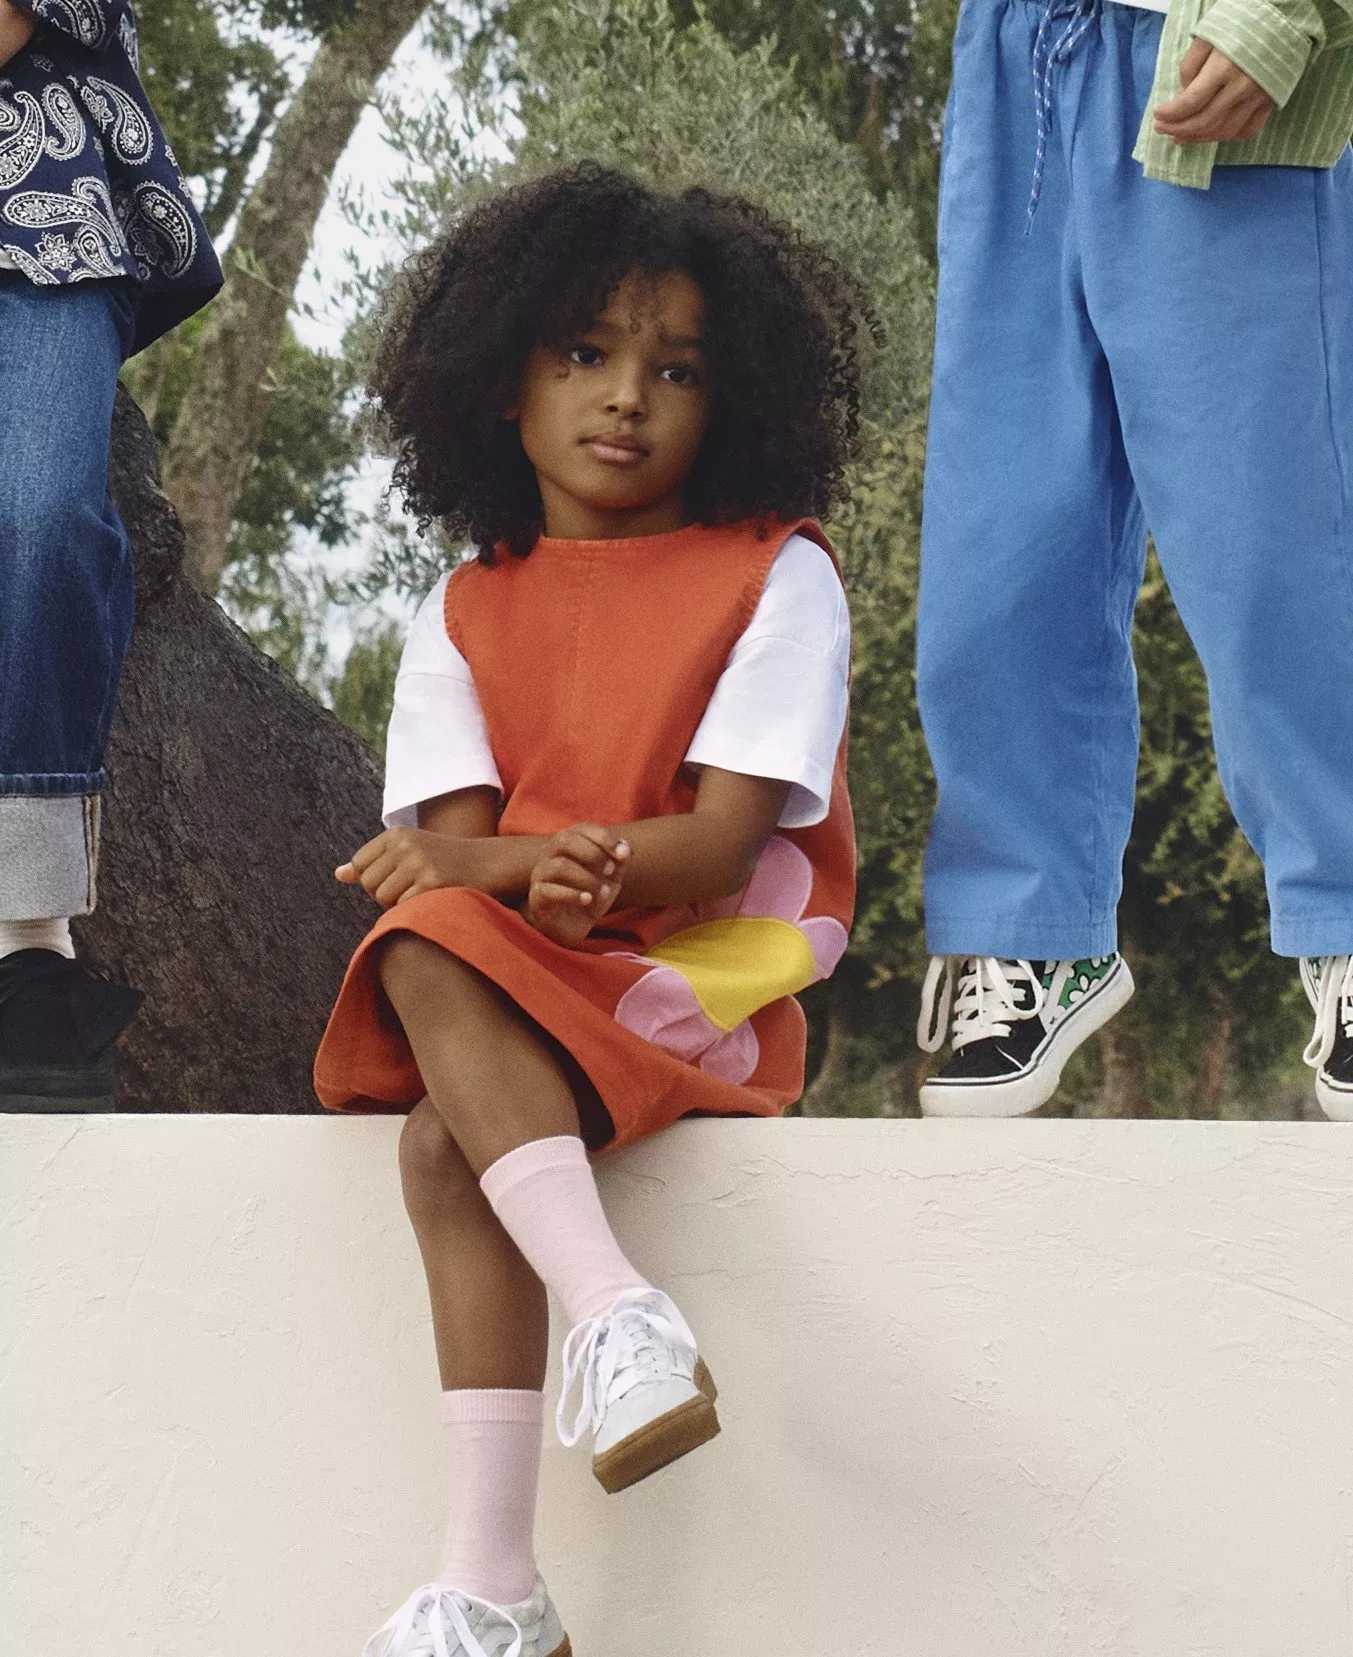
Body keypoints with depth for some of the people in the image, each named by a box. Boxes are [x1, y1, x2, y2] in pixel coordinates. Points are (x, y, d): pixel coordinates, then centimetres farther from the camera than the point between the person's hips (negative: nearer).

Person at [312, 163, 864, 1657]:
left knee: (445, 1134, -29)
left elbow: (720, 841, -9)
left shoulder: (778, 577, 2)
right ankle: (616, 1310, -38)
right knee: (423, 958, -30)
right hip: (509, 984, 4)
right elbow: (456, 837, 2)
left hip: (706, 984, -4)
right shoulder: (471, 609, 15)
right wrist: (537, 869, -25)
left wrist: (468, 863, -22)